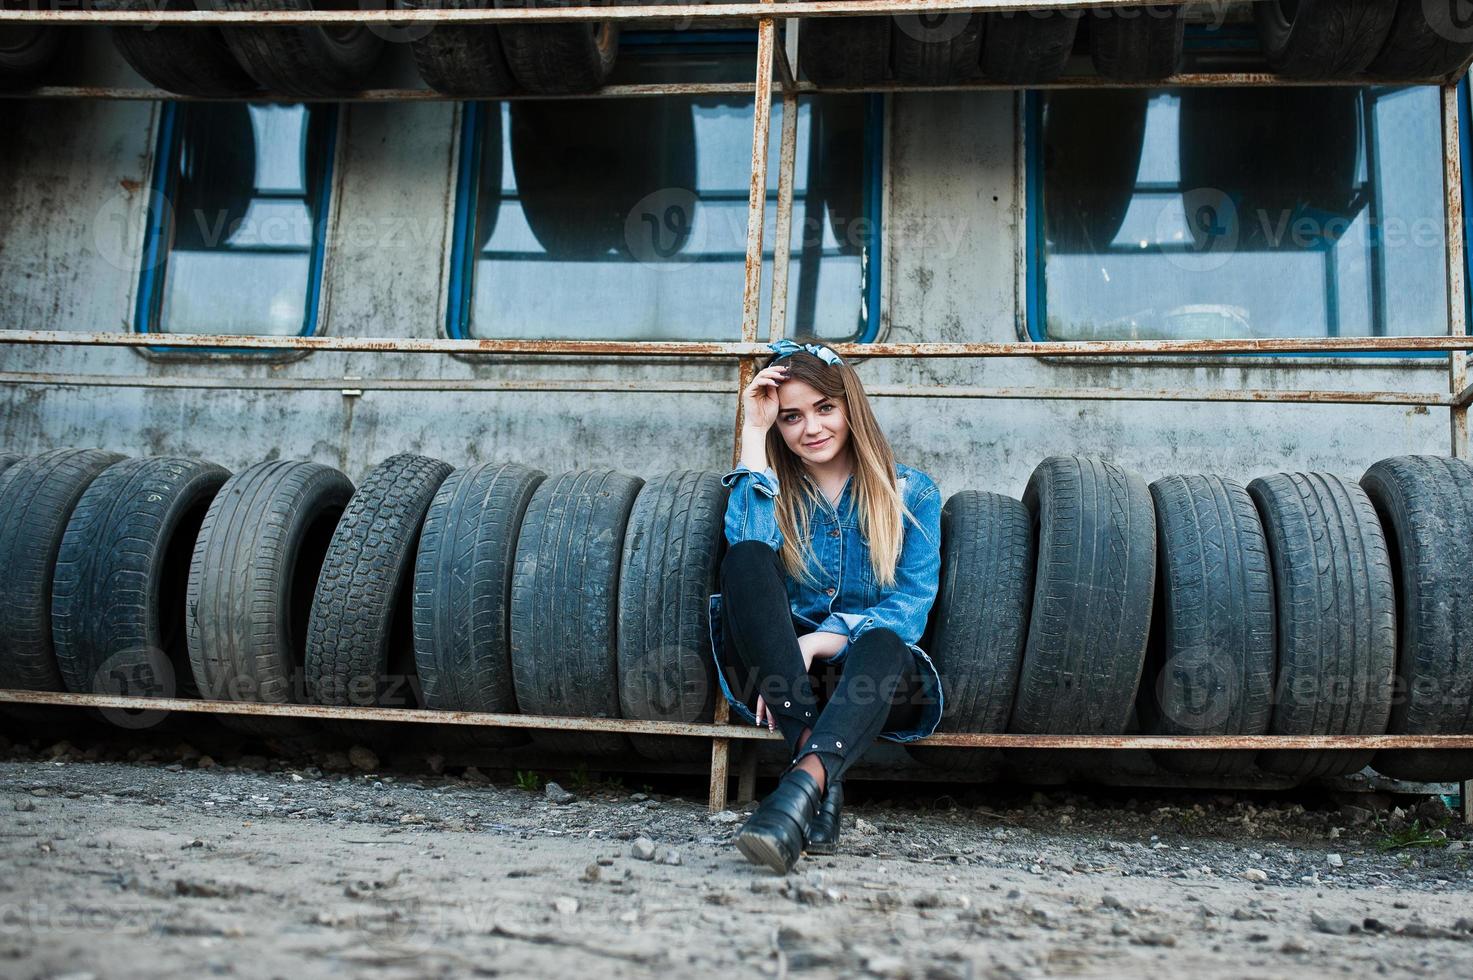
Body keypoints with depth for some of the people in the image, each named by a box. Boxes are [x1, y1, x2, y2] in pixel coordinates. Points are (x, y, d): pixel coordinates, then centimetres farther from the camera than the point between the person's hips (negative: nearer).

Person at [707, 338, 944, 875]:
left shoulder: (911, 492, 8)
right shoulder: (772, 488, 12)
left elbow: (911, 605, -5)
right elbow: (747, 544, -12)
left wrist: (817, 643, -20)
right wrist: (753, 434, -7)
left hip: (867, 672, -1)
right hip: (775, 678, 1)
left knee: (884, 643, -36)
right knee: (746, 558, -27)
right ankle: (818, 764, -40)